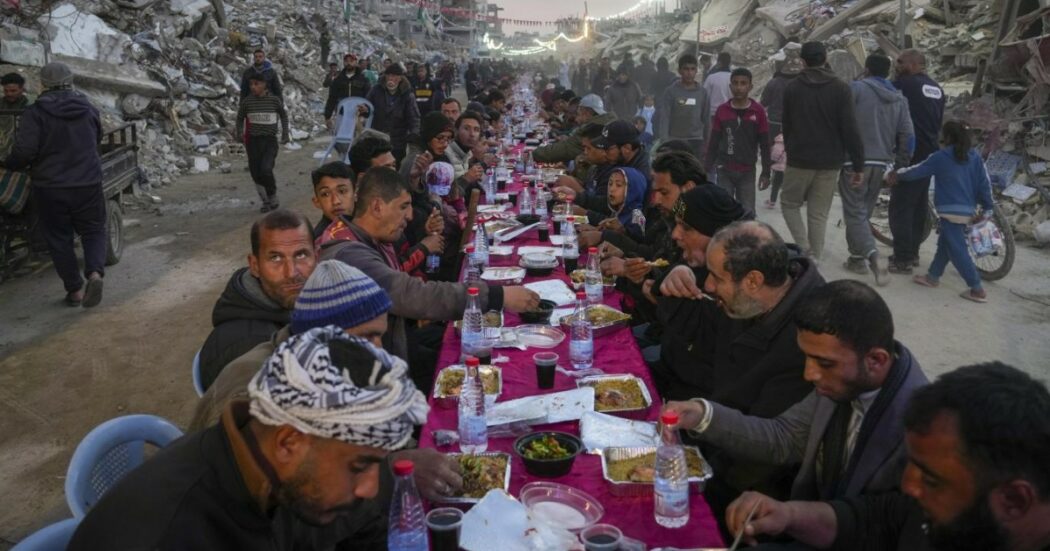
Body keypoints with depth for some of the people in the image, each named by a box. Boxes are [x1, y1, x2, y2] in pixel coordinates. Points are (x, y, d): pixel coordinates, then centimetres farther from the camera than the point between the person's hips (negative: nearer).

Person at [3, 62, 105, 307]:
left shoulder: (35, 112, -10)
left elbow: (24, 151, -16)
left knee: (59, 239, 11)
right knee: (93, 231, 14)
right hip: (88, 184, 2)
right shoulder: (89, 109, 3)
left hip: (50, 187, -2)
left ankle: (75, 289, 14)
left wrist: (8, 164, 3)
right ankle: (95, 273, -12)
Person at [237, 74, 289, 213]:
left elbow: (283, 115, 13)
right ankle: (265, 202, 22)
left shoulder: (274, 100, -4)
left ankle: (273, 198, 6)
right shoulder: (247, 101, -1)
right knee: (256, 174, 4)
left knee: (266, 170, -18)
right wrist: (240, 133, 3)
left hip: (270, 140, -3)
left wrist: (285, 134, 10)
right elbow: (240, 118, 15)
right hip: (253, 140, 3)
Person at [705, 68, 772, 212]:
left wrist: (766, 173, -2)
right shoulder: (722, 110, 1)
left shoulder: (758, 111, -2)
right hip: (724, 171, 1)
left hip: (747, 172, -1)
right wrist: (707, 170, 2)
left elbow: (764, 145, 1)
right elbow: (713, 143, 5)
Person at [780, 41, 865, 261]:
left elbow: (786, 126, 7)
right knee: (819, 214, 8)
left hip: (800, 160, 0)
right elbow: (850, 129, -9)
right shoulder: (840, 88, -5)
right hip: (830, 162, 1)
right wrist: (858, 165, -5)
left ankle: (804, 250, -3)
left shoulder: (792, 88, 0)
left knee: (789, 203, 16)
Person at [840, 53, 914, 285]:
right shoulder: (899, 99, 10)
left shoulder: (856, 88, -5)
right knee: (864, 212, 19)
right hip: (882, 164, 6)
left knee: (855, 213, -5)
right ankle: (857, 257, 26)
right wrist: (899, 165, 16)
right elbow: (907, 136, 7)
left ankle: (873, 256, -22)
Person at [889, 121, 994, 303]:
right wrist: (987, 207, 13)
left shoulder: (941, 157, -7)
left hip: (950, 210, -7)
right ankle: (933, 276, 31)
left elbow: (917, 171, 2)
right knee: (945, 243, 20)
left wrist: (897, 175, 18)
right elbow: (984, 183, 7)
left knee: (957, 249, -6)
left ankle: (977, 289, -8)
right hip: (968, 210, 7)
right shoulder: (975, 156, 8)